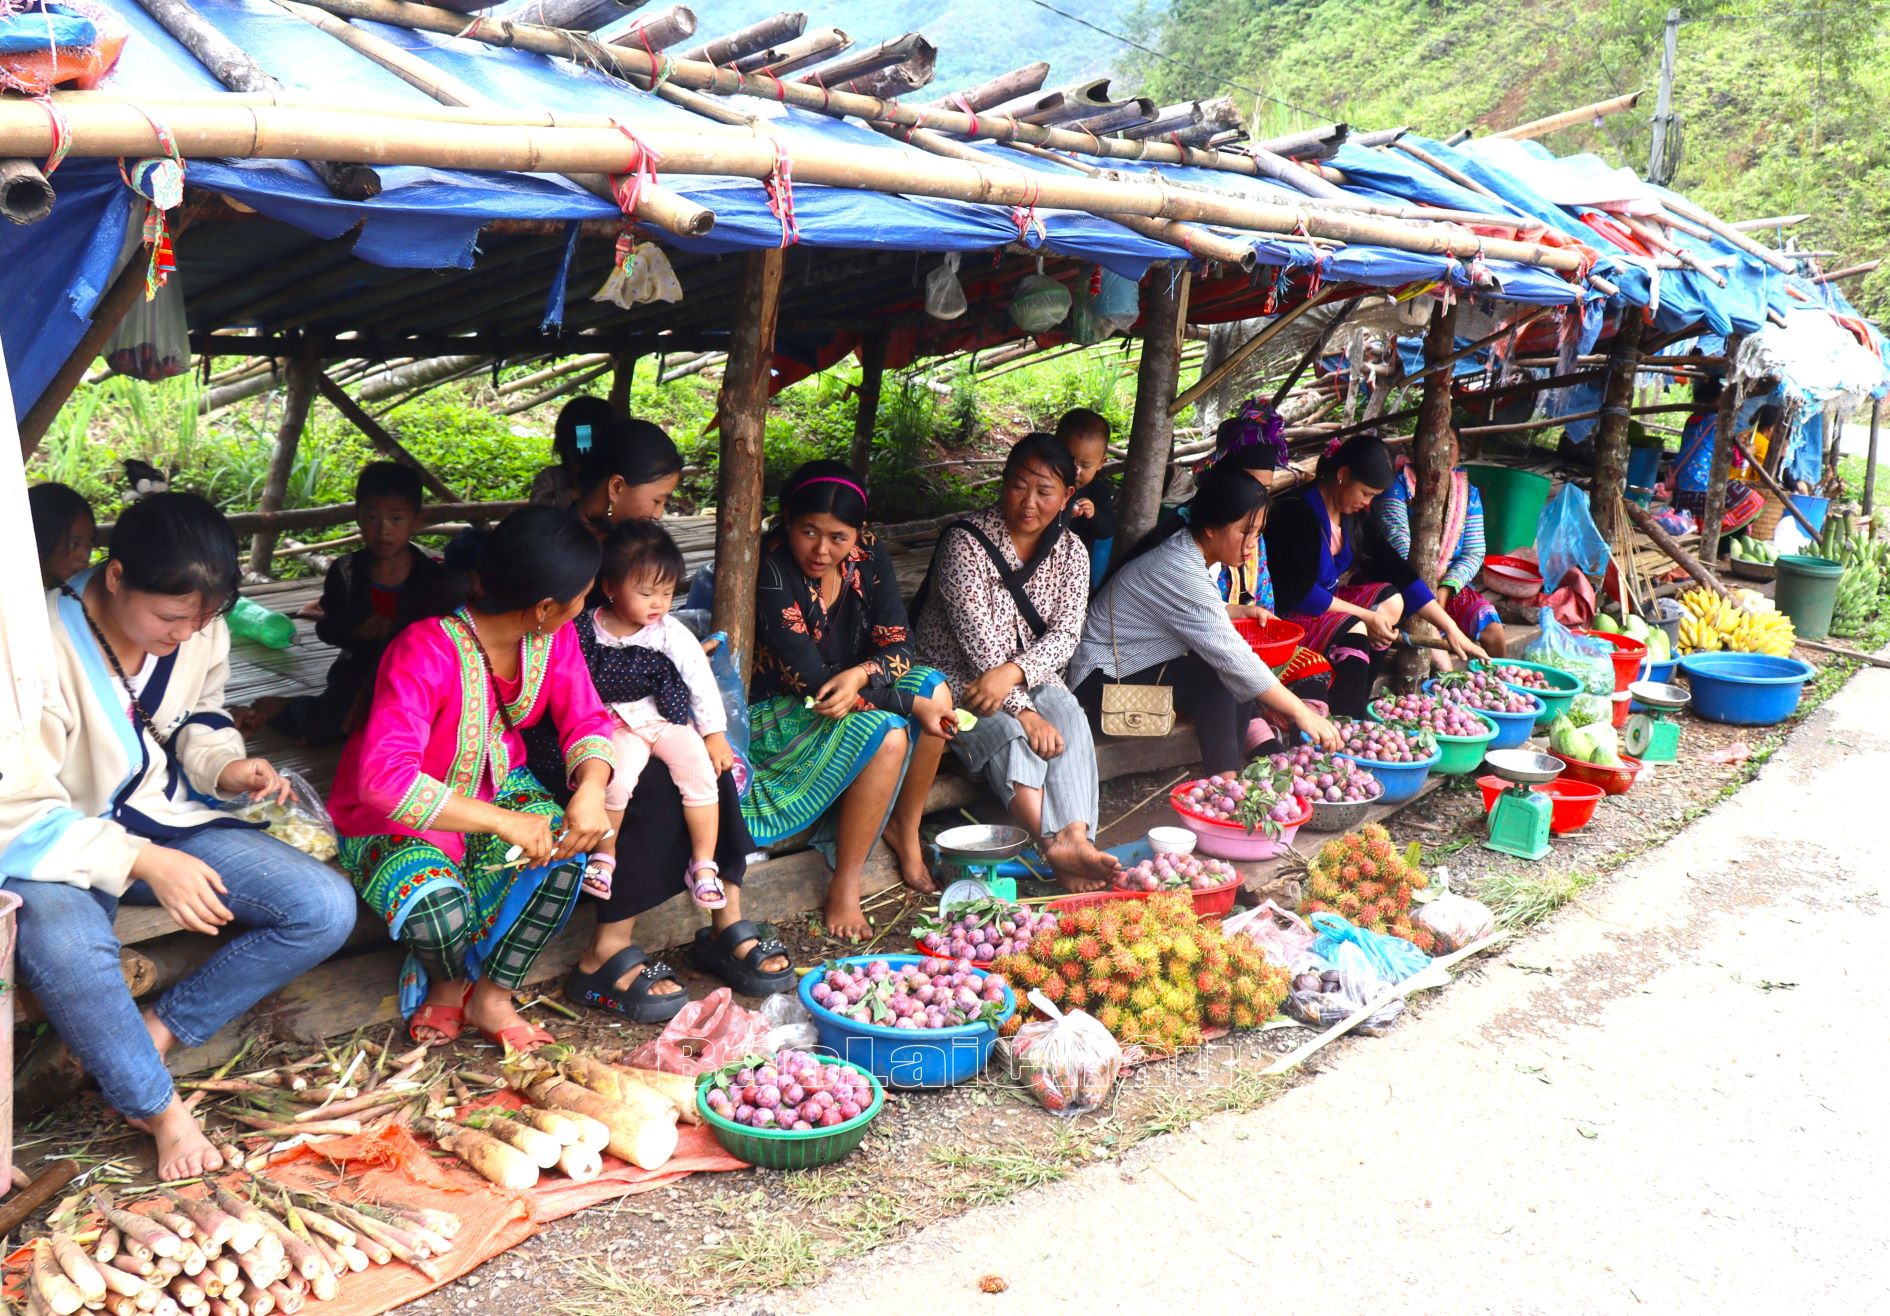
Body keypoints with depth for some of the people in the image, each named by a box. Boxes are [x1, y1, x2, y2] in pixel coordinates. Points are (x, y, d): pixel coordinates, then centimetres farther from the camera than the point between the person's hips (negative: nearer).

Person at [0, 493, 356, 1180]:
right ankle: (156, 1105, -12)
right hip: (63, 845, -5)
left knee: (327, 908, -13)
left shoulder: (201, 630, -8)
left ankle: (156, 1031, -2)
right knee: (61, 948, -40)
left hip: (165, 822, 5)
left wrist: (226, 765, -9)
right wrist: (144, 864, -31)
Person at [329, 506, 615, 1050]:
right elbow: (384, 778, -40)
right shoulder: (425, 652, -33)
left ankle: (491, 997, -2)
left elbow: (585, 721, -6)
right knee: (438, 909, -34)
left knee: (566, 848, -25)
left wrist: (590, 790, -29)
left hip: (496, 786, 6)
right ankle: (447, 985, 7)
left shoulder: (554, 637, -11)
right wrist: (500, 819, -42)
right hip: (396, 818, -5)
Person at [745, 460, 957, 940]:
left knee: (935, 688, -13)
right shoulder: (770, 571, -25)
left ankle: (904, 829, 3)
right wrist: (911, 705, -25)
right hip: (772, 713, -7)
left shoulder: (868, 558, -6)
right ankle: (844, 886, -16)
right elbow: (812, 679, -26)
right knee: (887, 734, -28)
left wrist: (860, 676, -31)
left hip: (849, 694, 7)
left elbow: (898, 646, -7)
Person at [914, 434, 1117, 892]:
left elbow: (1066, 634, -9)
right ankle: (1055, 846, -46)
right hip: (959, 678, -4)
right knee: (1010, 734, -32)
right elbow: (977, 635, -21)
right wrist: (1022, 710, -29)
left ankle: (1075, 838, -43)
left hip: (1031, 677, 4)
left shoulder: (1070, 551, 2)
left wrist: (1011, 673, -29)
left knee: (1069, 720, -27)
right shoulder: (965, 541, -13)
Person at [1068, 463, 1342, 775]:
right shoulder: (1180, 574, -27)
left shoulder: (1184, 549, 2)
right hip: (1102, 683, -10)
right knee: (1217, 678, -24)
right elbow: (1232, 657, -30)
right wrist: (1301, 712, -26)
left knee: (1242, 678, -5)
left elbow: (1203, 614, 19)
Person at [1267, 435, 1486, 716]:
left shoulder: (1353, 517, 4)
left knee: (1391, 600, -3)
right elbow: (1301, 591, -25)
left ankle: (1354, 711, -9)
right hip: (1286, 615, -10)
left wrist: (1450, 629, 1)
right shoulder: (1299, 513, -22)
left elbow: (1398, 570, 4)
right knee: (1352, 628, -29)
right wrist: (1366, 616, -19)